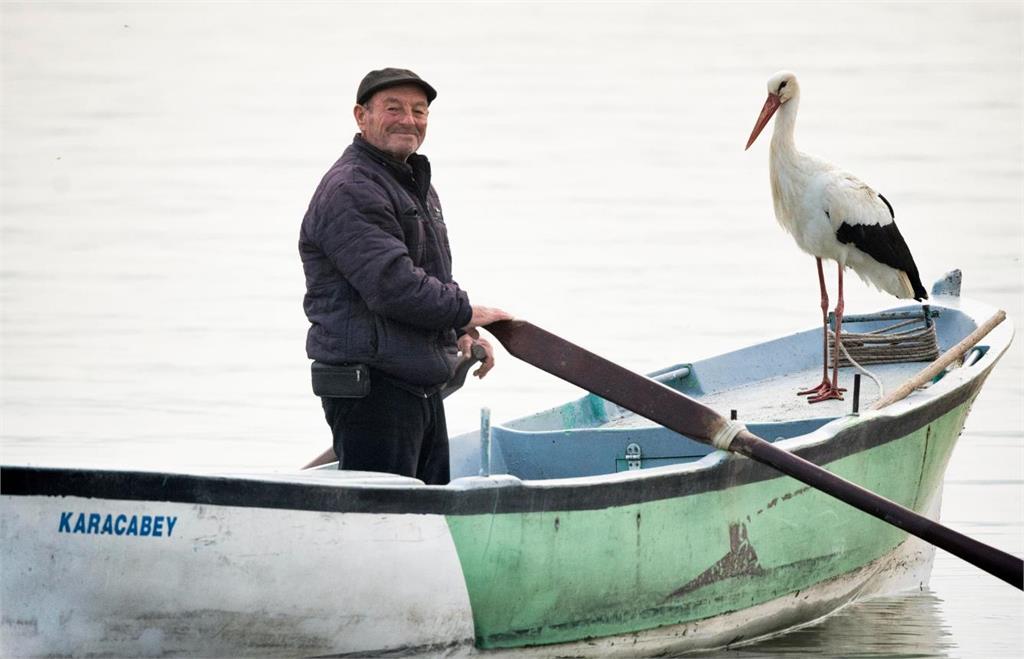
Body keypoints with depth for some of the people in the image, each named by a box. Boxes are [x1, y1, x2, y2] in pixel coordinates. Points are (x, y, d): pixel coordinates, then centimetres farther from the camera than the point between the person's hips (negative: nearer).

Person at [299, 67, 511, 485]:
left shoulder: (419, 187, 21)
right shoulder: (349, 189, -13)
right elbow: (393, 285, -23)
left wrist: (462, 335, 11)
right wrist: (465, 313, -11)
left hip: (422, 387, 10)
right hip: (370, 389, -10)